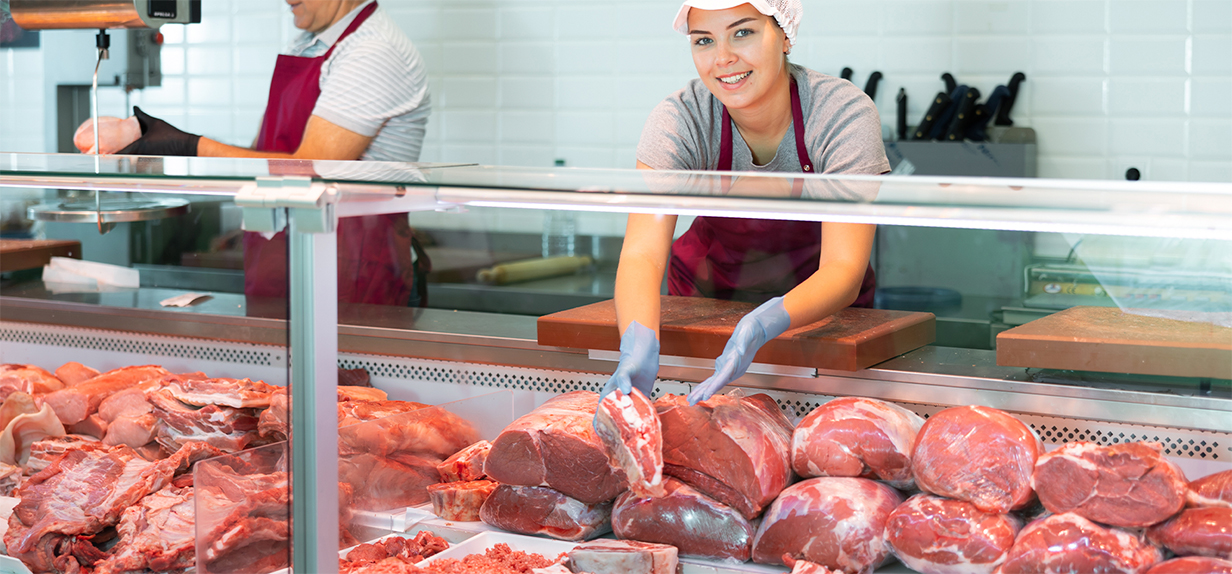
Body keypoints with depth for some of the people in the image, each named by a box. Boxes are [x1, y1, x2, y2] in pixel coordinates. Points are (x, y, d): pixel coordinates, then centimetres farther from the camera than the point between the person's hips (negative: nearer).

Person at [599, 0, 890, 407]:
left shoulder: (845, 114, -25)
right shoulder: (680, 119, -22)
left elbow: (844, 268, -32)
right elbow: (641, 253, -34)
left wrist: (763, 325, -52)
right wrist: (639, 346, -54)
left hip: (819, 303, -1)